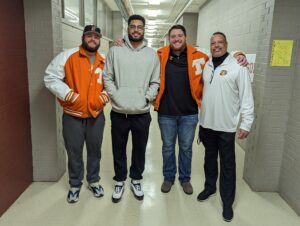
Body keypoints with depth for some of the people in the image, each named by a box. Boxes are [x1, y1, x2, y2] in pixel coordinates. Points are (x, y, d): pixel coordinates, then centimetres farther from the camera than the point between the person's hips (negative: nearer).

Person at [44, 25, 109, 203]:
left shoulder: (104, 61, 5)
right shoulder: (68, 56, -7)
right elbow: (50, 78, -9)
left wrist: (104, 97, -5)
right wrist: (70, 95, -16)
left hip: (96, 115, 3)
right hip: (73, 116, -3)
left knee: (95, 150, 15)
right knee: (74, 152, 10)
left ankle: (94, 181, 36)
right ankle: (75, 185, 31)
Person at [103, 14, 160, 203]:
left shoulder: (152, 54, 4)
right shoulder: (115, 51, 1)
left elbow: (155, 82, 5)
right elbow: (108, 78, 0)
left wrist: (147, 98, -8)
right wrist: (115, 96, -10)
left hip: (142, 113, 1)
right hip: (119, 112, 0)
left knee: (140, 149, 14)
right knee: (119, 149, 13)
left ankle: (136, 180, 36)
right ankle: (120, 181, 33)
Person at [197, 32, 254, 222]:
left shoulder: (238, 67, -9)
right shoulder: (206, 66, 8)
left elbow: (246, 97, -11)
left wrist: (246, 123, -14)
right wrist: (200, 117, 11)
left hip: (226, 126, -5)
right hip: (206, 123, 5)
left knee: (227, 164, 6)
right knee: (210, 158, 20)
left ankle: (227, 202, 21)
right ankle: (210, 187, 40)